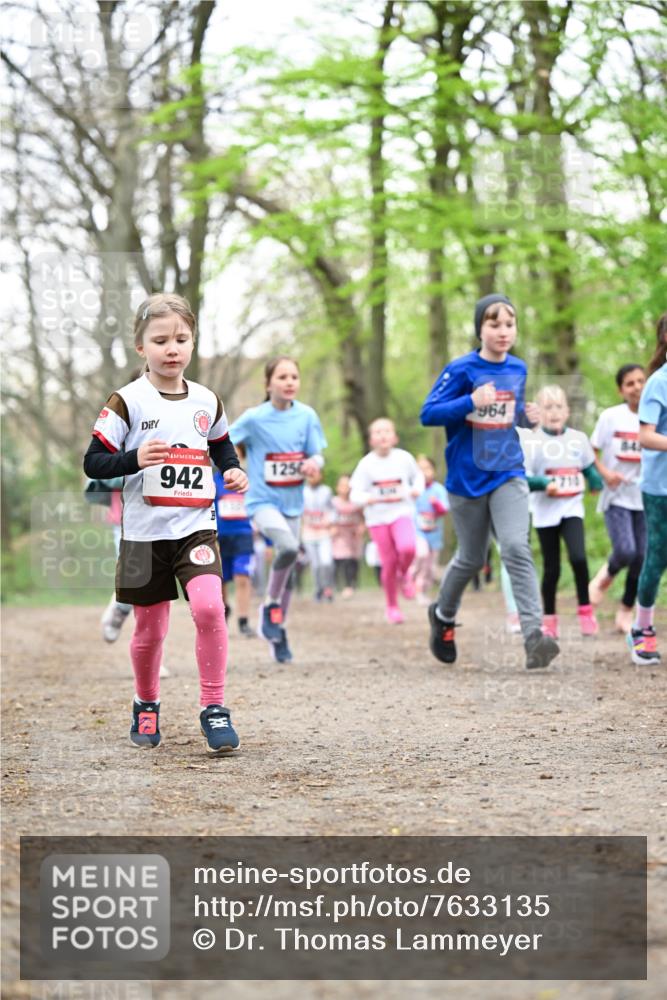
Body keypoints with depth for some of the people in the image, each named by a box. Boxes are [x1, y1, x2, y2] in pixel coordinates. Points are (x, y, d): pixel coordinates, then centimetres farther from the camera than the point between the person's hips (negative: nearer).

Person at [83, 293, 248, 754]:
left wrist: (234, 470, 7)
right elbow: (93, 462, -6)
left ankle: (214, 707, -9)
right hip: (144, 531, -1)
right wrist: (134, 460, -23)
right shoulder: (127, 401, -5)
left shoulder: (206, 401, 6)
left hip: (197, 526, 2)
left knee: (209, 607, -20)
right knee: (150, 629, 8)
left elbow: (221, 443, 27)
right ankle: (146, 706, 32)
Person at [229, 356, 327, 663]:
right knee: (288, 548, -29)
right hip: (262, 500, -4)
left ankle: (277, 631, 28)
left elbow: (317, 454, 2)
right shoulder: (254, 418, -10)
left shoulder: (306, 416, -2)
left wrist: (313, 462, -19)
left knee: (288, 568, 10)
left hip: (292, 502, 4)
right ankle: (270, 606, -7)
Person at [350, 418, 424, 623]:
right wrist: (382, 498, -21)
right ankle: (392, 607, 20)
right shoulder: (366, 464, -5)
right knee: (389, 563, 0)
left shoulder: (404, 458, -1)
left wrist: (416, 489, -2)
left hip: (402, 513, 0)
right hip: (377, 518, 0)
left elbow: (418, 475, 19)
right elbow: (355, 495, -6)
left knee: (407, 547, -28)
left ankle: (403, 575, 8)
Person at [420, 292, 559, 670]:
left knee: (517, 548, -18)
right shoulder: (462, 370, -10)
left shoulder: (518, 369, 5)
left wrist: (527, 414, -1)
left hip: (508, 474, 2)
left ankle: (534, 634, -24)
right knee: (472, 559, 11)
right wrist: (471, 402, -28)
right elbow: (428, 414, -14)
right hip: (467, 478, -2)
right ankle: (444, 616, 40)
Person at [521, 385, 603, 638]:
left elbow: (590, 468, 16)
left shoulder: (578, 439, 6)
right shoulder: (532, 442, -5)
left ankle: (585, 610, 0)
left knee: (578, 558, -17)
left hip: (572, 509, 1)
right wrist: (545, 483, -27)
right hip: (545, 512, -1)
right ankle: (549, 619, 19)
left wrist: (598, 483, -4)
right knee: (551, 568, 3)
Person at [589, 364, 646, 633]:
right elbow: (591, 451, 1)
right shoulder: (611, 417, -4)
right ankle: (605, 576, 16)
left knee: (642, 558, 1)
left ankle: (625, 611, 18)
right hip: (616, 496, -3)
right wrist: (605, 472, -16)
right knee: (626, 552, -19)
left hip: (645, 497, 3)